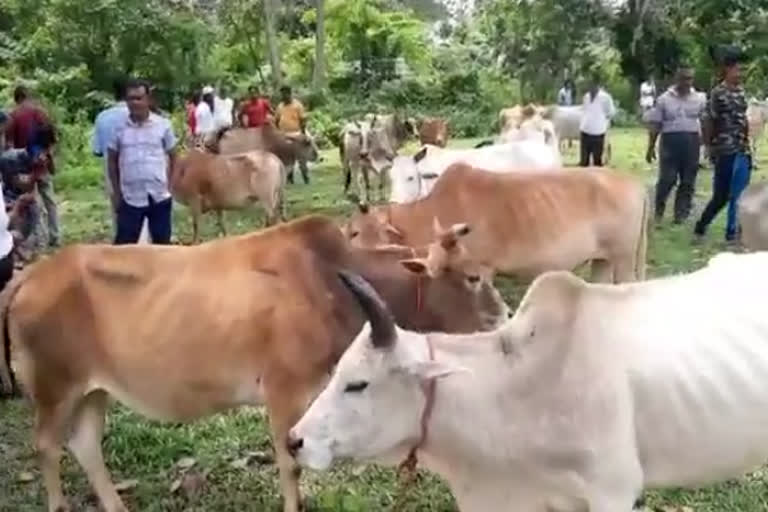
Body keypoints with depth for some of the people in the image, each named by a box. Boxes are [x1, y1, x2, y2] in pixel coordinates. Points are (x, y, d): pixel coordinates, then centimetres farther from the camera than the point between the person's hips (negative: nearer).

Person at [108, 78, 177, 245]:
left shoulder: (163, 125, -2)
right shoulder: (119, 128, 0)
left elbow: (173, 157, 7)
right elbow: (112, 161, 8)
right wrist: (117, 192, 6)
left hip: (159, 197, 0)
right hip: (130, 198, 0)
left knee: (162, 242, 12)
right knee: (124, 243, 3)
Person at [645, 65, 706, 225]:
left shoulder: (699, 99, 6)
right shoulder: (664, 99, 0)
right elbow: (654, 124, 0)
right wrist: (651, 147, -3)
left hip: (691, 142, 3)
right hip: (670, 141, -2)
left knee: (688, 181, 5)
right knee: (667, 179, -4)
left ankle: (681, 213, 14)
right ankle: (659, 210, 16)